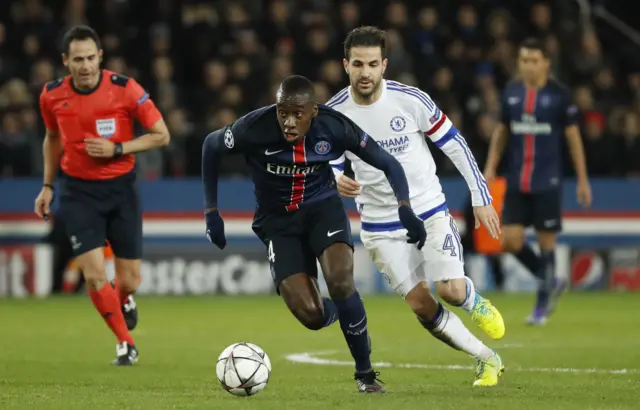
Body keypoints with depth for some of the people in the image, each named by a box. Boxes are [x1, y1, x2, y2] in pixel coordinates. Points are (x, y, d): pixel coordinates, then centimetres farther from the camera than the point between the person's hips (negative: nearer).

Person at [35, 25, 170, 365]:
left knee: (129, 280, 3)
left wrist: (117, 149, -19)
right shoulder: (52, 96, -6)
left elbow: (161, 135, -8)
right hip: (78, 192, 1)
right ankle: (125, 344, 7)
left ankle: (123, 300, 43)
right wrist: (47, 186, 13)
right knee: (94, 275, -14)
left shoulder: (125, 89, -15)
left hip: (120, 188, -1)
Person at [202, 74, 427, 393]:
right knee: (310, 316, -15)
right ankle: (335, 312, 27)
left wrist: (404, 208, -24)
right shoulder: (254, 128, -25)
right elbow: (211, 146, -4)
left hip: (322, 206, 1)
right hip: (278, 219, 0)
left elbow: (387, 163, -8)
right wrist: (211, 212, -3)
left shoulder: (334, 127, -21)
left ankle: (365, 373, -9)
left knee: (340, 280, -28)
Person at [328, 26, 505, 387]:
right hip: (381, 225, 2)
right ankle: (488, 360, 17)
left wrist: (481, 198, -4)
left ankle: (476, 304, 20)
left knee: (451, 289, -19)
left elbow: (454, 144, -4)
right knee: (421, 304, -2)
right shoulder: (332, 114, -10)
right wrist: (336, 183, -28)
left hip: (429, 210, -2)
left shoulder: (411, 100, -14)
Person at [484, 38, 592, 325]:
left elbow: (573, 137, 0)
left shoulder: (559, 95, -5)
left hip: (547, 182, -4)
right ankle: (551, 281, 20)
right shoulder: (510, 93, 5)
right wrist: (491, 166, 7)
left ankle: (542, 304, 14)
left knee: (546, 240, 0)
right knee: (511, 241, -3)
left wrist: (582, 180, -1)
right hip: (516, 182, 4)